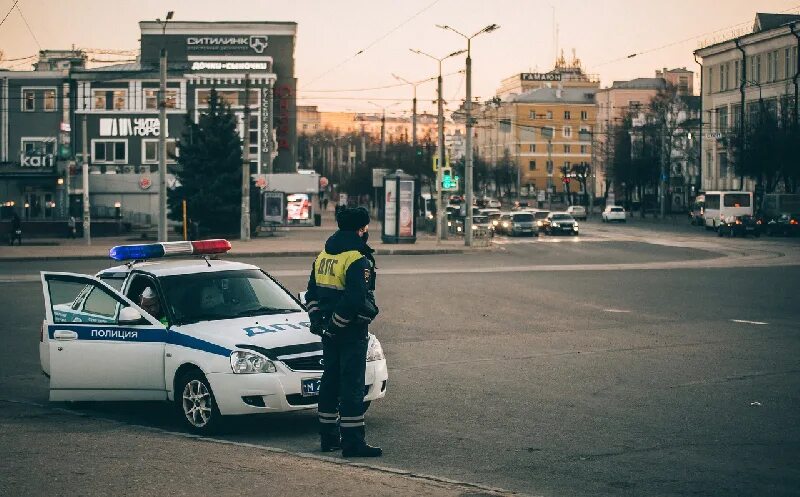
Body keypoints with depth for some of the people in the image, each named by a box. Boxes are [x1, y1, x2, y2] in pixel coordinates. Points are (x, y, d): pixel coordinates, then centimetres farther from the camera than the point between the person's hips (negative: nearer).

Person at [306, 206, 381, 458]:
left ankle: (328, 436, 22)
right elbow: (357, 299, -25)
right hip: (350, 332, -8)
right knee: (352, 385, -5)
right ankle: (352, 441, -6)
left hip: (329, 332, 8)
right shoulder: (358, 260, -16)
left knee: (330, 382, 15)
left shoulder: (323, 256, 11)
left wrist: (318, 319, 12)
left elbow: (312, 294, 15)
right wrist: (370, 312, -9)